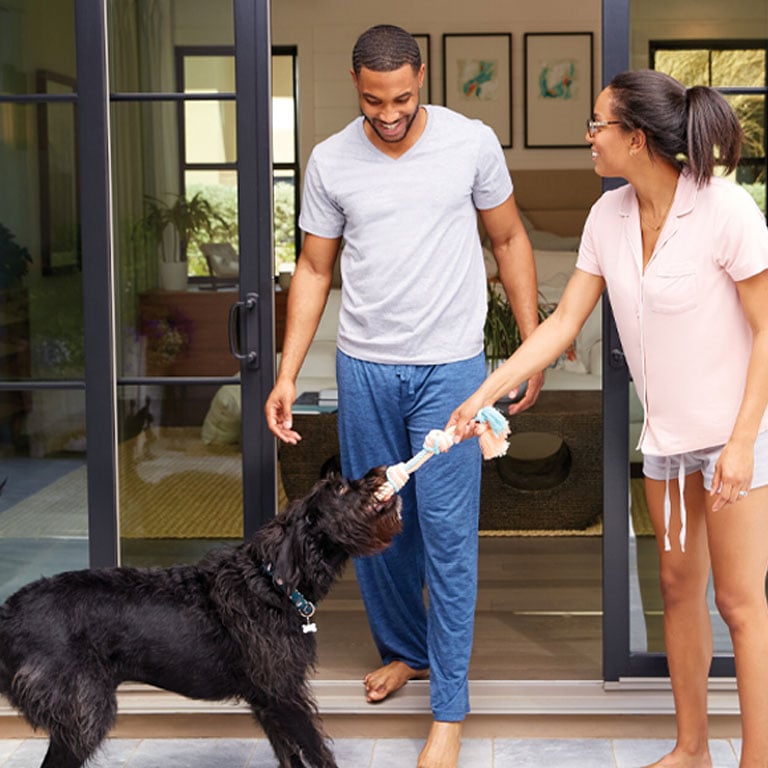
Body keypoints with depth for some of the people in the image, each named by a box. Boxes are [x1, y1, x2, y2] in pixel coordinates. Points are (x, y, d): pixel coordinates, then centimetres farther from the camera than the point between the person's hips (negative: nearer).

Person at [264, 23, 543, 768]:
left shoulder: (472, 143, -5)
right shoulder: (330, 162, 0)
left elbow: (509, 239, 6)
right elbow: (314, 269, 7)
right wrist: (288, 373, 0)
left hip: (449, 368, -3)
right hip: (364, 368, 3)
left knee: (446, 532, -4)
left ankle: (448, 707, 6)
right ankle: (404, 649, 37)